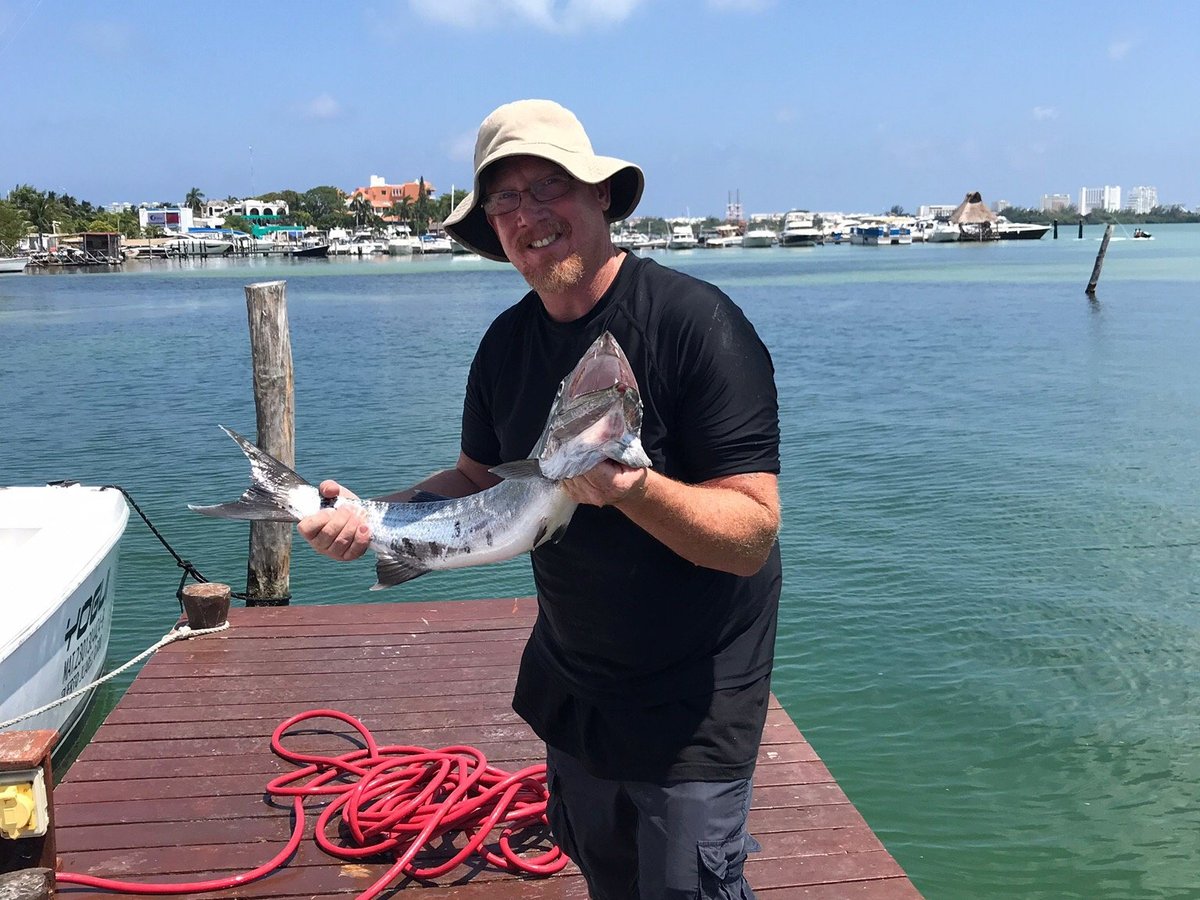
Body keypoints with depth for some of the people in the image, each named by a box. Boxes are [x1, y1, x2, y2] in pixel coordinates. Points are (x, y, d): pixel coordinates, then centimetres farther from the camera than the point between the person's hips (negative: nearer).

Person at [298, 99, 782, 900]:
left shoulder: (698, 322, -22)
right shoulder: (507, 343, -1)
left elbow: (753, 535, -25)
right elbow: (479, 481, 10)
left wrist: (633, 487, -42)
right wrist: (375, 517, -7)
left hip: (690, 704, -6)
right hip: (570, 684, 6)